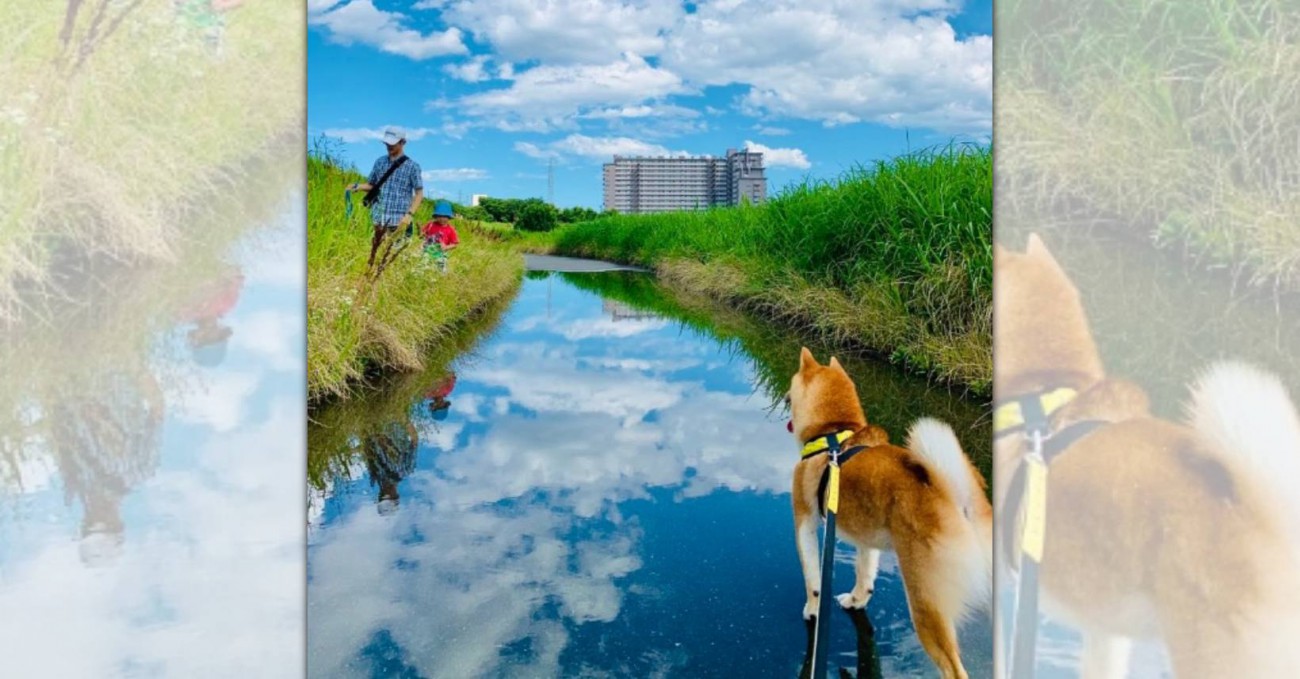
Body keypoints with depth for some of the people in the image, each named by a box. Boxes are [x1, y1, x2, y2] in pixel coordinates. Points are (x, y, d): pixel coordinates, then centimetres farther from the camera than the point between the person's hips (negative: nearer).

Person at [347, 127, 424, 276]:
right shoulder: (380, 162, 12)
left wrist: (410, 214, -12)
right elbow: (371, 185, 19)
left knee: (391, 256, -6)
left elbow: (419, 193, -1)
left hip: (397, 219, -4)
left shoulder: (412, 166, 0)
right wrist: (357, 187, -2)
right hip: (378, 217, 4)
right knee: (374, 253, 3)